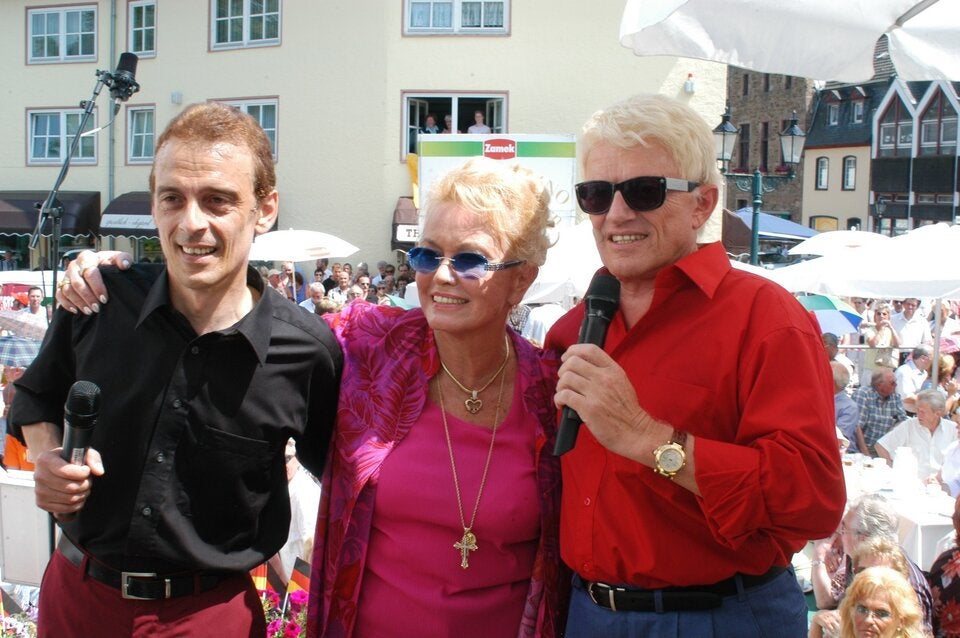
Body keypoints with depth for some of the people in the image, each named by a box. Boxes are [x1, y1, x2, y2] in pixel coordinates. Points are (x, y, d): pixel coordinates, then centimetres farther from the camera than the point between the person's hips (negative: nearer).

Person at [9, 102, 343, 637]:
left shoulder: (307, 351, -15)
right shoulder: (100, 301, -10)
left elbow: (338, 472, 2)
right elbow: (37, 397, 10)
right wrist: (48, 459, -8)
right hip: (77, 595, 3)